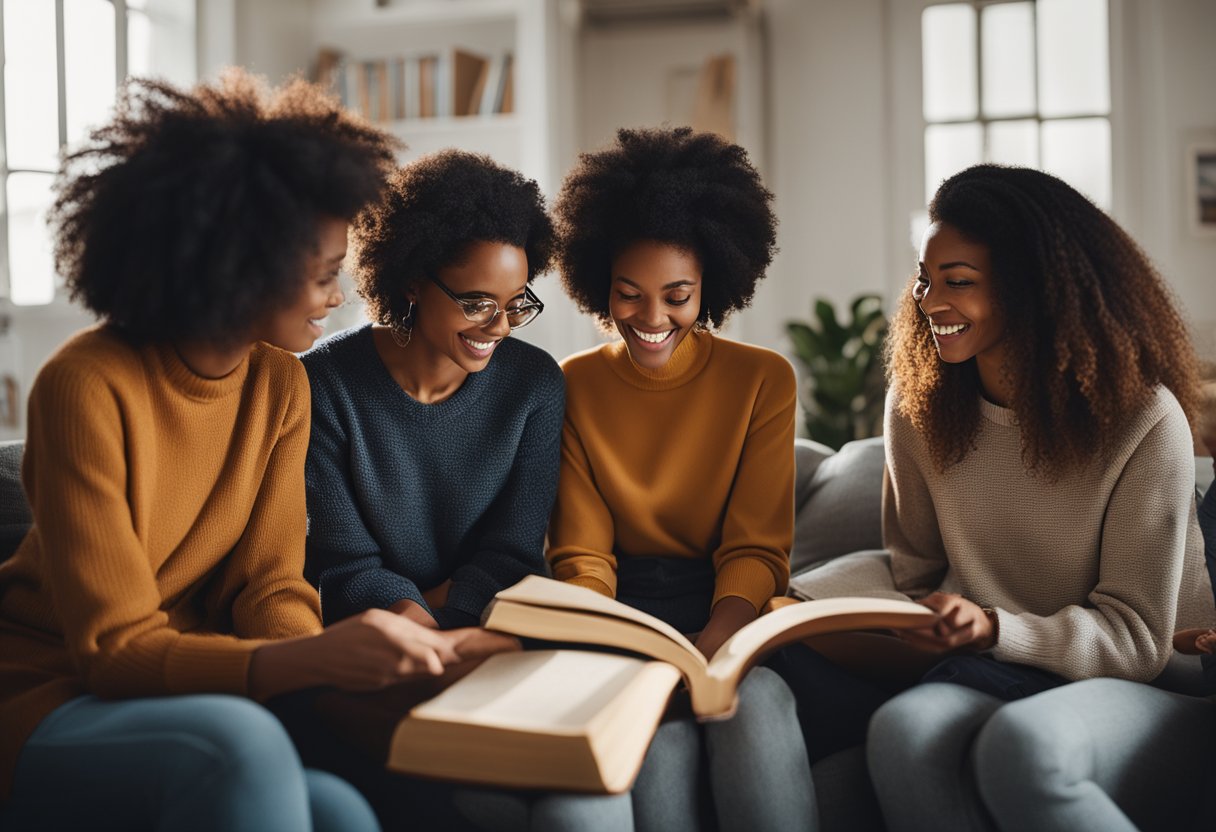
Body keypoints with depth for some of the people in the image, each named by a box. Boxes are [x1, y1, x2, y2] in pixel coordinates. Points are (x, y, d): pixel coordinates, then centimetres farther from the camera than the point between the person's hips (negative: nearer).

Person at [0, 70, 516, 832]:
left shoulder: (280, 384, 1)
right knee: (240, 743, -35)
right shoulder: (87, 388, -19)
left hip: (183, 693, 5)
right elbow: (115, 648, -21)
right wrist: (311, 658, -38)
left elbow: (269, 585, -2)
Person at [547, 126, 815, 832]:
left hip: (732, 612, 0)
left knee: (757, 710, -33)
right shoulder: (576, 385, 5)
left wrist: (713, 645, -22)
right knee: (655, 728, -31)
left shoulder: (763, 380, 3)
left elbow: (755, 549, -2)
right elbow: (581, 552, 2)